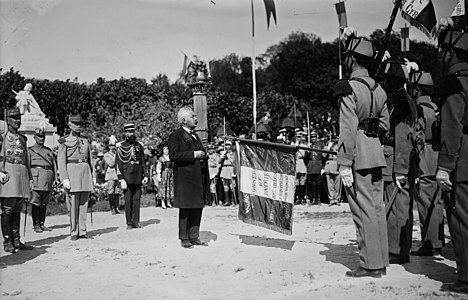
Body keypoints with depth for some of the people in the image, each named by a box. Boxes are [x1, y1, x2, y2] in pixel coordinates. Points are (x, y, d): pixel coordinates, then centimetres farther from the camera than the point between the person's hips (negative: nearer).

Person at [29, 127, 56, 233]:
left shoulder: (49, 151, 21)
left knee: (44, 202, 7)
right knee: (35, 202, -4)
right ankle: (36, 225, 0)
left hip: (48, 179, 4)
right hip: (36, 178, -4)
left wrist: (54, 179, 10)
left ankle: (42, 224, 13)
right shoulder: (30, 150, 8)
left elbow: (54, 165, 19)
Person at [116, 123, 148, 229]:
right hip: (127, 177, -3)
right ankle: (129, 223, 8)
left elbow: (143, 162, 14)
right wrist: (121, 179, -10)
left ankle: (135, 221, 11)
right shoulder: (121, 147, -1)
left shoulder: (139, 145, 11)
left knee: (137, 200, 4)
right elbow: (118, 164, -3)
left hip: (138, 178, 3)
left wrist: (145, 175, 5)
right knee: (128, 200, 0)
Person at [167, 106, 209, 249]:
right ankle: (184, 239, 6)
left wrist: (203, 155, 6)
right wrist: (193, 155, -16)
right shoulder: (175, 135, -5)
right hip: (185, 179, -8)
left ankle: (194, 237, 16)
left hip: (198, 177, 8)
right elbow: (173, 155, -16)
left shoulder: (195, 136, 22)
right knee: (185, 209, -2)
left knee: (198, 208, 8)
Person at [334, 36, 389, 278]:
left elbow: (348, 129, -17)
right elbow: (385, 124, 17)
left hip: (358, 155, -8)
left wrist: (344, 164, -17)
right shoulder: (378, 89, 12)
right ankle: (381, 261, 19)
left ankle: (371, 265, 2)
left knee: (363, 210, -3)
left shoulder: (349, 88, -11)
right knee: (376, 208, 12)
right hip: (376, 151, 8)